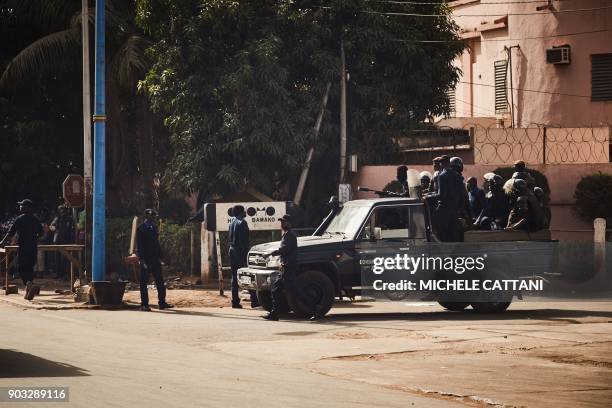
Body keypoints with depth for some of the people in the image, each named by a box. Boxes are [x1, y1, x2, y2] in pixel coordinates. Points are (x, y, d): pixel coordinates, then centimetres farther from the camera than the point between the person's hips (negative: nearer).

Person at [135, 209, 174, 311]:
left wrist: (160, 256, 14)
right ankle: (144, 305, 2)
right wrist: (141, 259, -17)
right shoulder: (141, 229, -5)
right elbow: (139, 245, -10)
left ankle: (162, 303, 9)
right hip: (145, 259, -7)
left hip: (155, 259, 7)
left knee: (160, 281, 5)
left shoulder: (154, 228, 16)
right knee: (144, 282, -1)